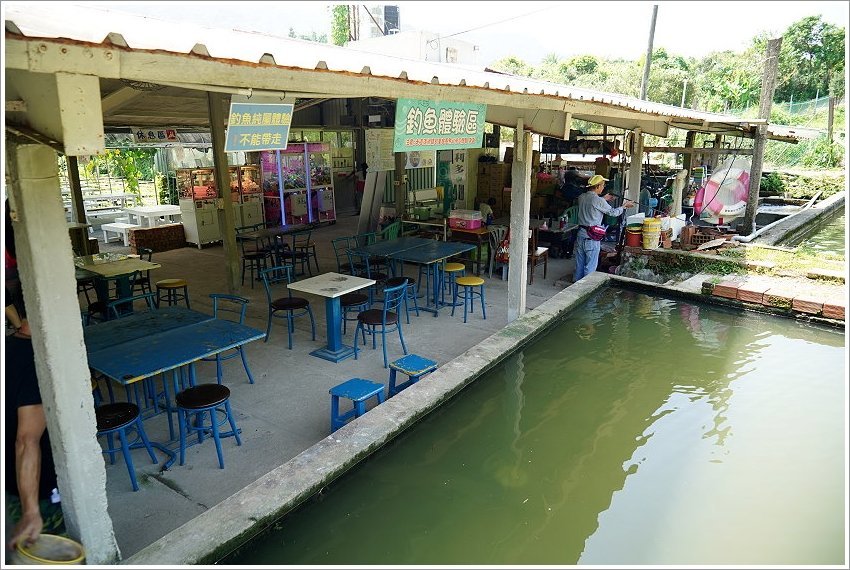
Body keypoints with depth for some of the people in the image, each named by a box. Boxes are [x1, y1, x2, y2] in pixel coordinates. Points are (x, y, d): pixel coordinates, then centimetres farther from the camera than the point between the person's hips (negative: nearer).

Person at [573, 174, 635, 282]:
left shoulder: (581, 197, 4)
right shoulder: (599, 201, -16)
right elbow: (613, 212, -2)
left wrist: (604, 199, 30)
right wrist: (624, 205, 13)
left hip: (580, 234, 7)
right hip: (592, 238, -7)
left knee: (579, 263, 15)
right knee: (590, 265, 3)